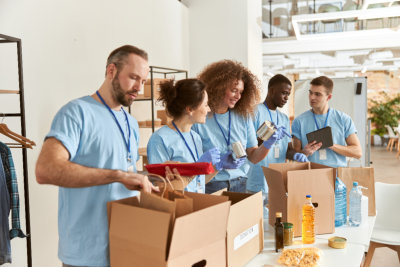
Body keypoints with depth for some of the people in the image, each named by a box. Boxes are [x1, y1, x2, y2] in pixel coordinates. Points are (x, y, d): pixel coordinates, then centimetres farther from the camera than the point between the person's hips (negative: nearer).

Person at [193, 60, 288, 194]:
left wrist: (268, 143, -12)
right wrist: (218, 162, -21)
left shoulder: (243, 116, 4)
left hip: (240, 184, 4)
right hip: (210, 186, -4)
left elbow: (253, 157, 5)